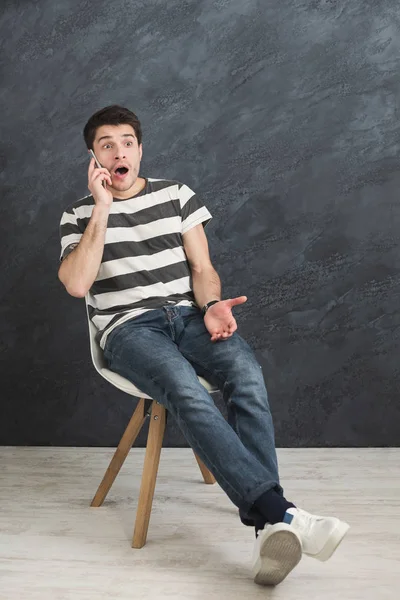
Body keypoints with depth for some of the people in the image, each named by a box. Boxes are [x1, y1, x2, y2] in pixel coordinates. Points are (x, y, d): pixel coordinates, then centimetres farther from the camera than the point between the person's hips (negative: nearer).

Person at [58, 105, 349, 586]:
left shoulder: (177, 195, 18)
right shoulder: (79, 215, 12)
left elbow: (202, 267, 12)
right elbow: (76, 284, -6)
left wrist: (211, 304, -11)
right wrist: (102, 209, -5)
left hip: (189, 314, 2)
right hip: (128, 328, -2)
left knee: (247, 374, -32)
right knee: (185, 389, -36)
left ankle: (266, 527, -39)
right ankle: (280, 512, -44)